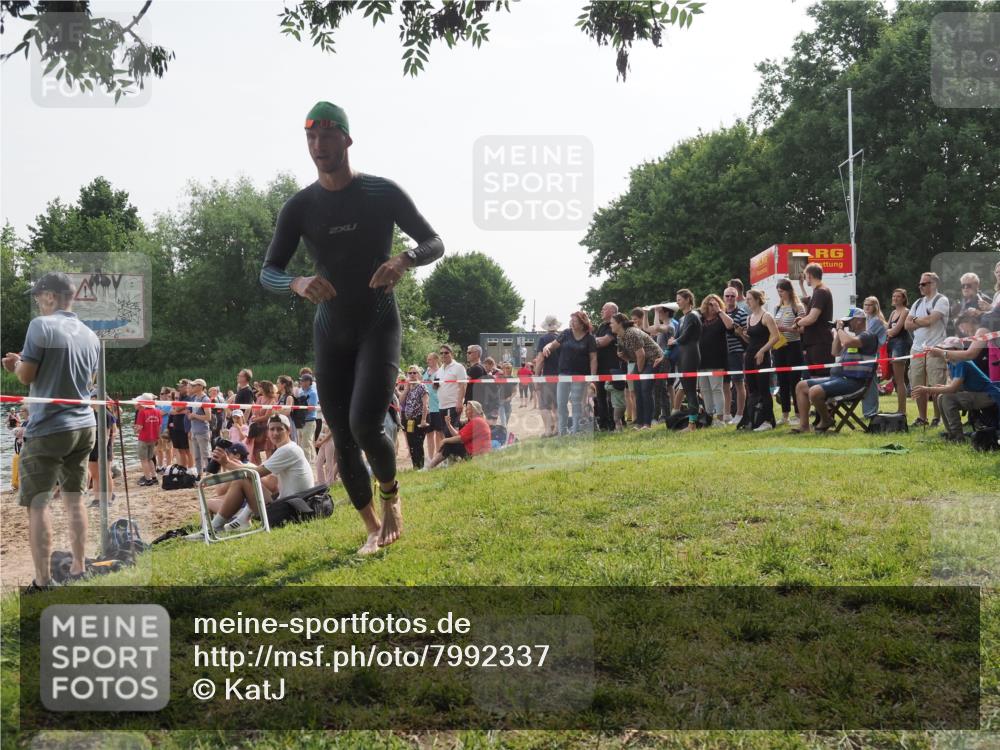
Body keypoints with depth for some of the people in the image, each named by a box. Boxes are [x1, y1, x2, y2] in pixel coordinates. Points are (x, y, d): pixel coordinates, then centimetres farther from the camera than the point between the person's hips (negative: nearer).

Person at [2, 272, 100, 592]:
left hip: (48, 429, -6)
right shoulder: (90, 336, 8)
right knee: (74, 498, 15)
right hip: (84, 426, 7)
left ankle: (42, 583, -2)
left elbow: (26, 375, -13)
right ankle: (78, 569, 19)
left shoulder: (41, 325, -12)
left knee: (36, 503, -1)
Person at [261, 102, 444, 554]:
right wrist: (298, 284, -26)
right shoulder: (300, 206, 0)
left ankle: (391, 495, 11)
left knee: (366, 424, -20)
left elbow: (435, 243, 0)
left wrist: (405, 259, -24)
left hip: (379, 325, -3)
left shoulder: (384, 193, -5)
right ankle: (374, 528, 20)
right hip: (331, 333, 3)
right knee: (343, 438, 3)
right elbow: (268, 273, -2)